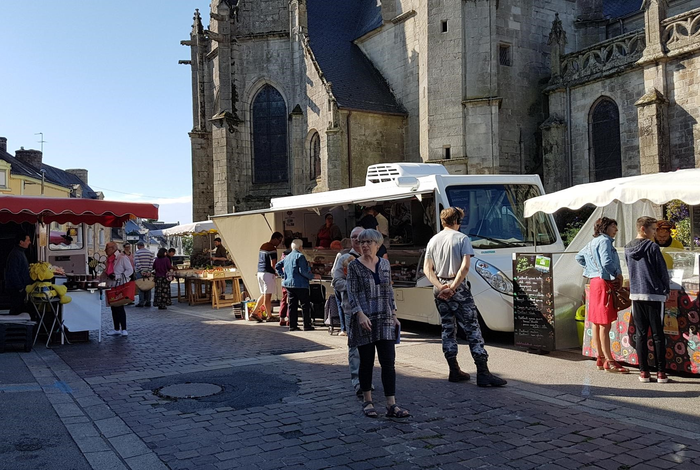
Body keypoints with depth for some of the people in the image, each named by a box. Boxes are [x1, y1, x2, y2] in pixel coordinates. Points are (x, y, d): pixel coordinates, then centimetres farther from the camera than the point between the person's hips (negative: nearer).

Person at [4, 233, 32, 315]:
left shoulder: (21, 252, 14)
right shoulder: (15, 254, -19)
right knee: (16, 311, -4)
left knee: (22, 309, 14)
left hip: (20, 288, 10)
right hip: (16, 290, -10)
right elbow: (13, 273, -24)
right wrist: (20, 288, -21)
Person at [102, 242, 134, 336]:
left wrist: (117, 276, -19)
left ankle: (124, 329, 1)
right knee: (113, 308, 9)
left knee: (120, 308, -6)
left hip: (120, 286, -7)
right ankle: (116, 329, 17)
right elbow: (105, 272, 23)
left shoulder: (122, 258, -10)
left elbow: (130, 270, -12)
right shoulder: (108, 259, 13)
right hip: (111, 286, 7)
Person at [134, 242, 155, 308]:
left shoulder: (137, 252, -3)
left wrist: (141, 271, -12)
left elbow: (137, 263, -11)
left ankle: (141, 302, -3)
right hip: (148, 272, 4)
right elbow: (151, 263, 0)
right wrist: (149, 271, -4)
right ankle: (148, 302, 7)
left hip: (140, 272, -3)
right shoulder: (150, 252, 8)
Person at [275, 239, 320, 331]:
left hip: (288, 284, 7)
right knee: (305, 305, 2)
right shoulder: (300, 256, -12)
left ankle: (292, 326, 10)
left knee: (292, 305, 10)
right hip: (300, 285, -7)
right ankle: (307, 325, 2)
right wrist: (313, 276, -10)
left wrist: (283, 275, 19)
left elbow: (277, 266, 16)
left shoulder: (287, 257, 12)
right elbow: (303, 271, -18)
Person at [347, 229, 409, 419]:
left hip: (384, 320, 3)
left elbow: (389, 291, 15)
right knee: (366, 362, 5)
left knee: (388, 362, -1)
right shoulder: (354, 266, -3)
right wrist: (360, 314, -19)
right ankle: (367, 401, 20)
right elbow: (352, 293, -7)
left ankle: (391, 405, 2)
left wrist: (394, 315, 11)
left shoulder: (385, 264, 9)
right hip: (364, 320, -3)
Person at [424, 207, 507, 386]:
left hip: (439, 290, 6)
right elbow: (465, 266, -17)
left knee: (447, 329, 12)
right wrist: (452, 287, -16)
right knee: (472, 329, -3)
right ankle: (483, 373, -6)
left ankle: (454, 371, 14)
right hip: (459, 289, -5)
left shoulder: (433, 240, 10)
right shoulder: (462, 238, -5)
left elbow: (427, 268, 2)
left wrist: (440, 286, -8)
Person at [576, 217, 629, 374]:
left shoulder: (592, 242, 18)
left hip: (595, 282, 10)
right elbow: (606, 262, -22)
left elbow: (579, 257, 29)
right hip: (604, 284, -10)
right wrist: (618, 274, -8)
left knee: (596, 323, 11)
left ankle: (601, 358, 18)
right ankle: (609, 362, -6)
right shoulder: (604, 241, -10)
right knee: (605, 324, -8)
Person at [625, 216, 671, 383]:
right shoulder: (652, 247, -10)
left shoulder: (628, 249, 8)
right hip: (654, 294, -5)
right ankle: (661, 372, 5)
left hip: (636, 294, 5)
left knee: (641, 334, 7)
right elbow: (663, 271, -6)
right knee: (657, 335, 2)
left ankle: (643, 371, 8)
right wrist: (666, 291, 7)